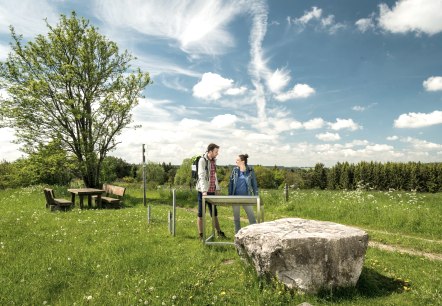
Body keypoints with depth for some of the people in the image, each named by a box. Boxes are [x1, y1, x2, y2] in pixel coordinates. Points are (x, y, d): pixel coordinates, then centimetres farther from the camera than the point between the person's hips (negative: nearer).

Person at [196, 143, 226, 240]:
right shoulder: (202, 160, -11)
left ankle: (219, 232, 24)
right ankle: (201, 235, 12)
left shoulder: (214, 161, 11)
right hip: (203, 191, -7)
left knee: (214, 212, 14)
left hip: (212, 191, 7)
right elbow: (202, 176, -20)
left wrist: (217, 188, 14)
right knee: (201, 213, 4)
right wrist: (204, 190, -28)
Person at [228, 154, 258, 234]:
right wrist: (229, 196, 0)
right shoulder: (235, 170, 1)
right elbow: (230, 183, 4)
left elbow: (254, 184, 1)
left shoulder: (250, 171, -4)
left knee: (251, 216, -1)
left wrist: (256, 196, -3)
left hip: (246, 197, -2)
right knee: (236, 217, 10)